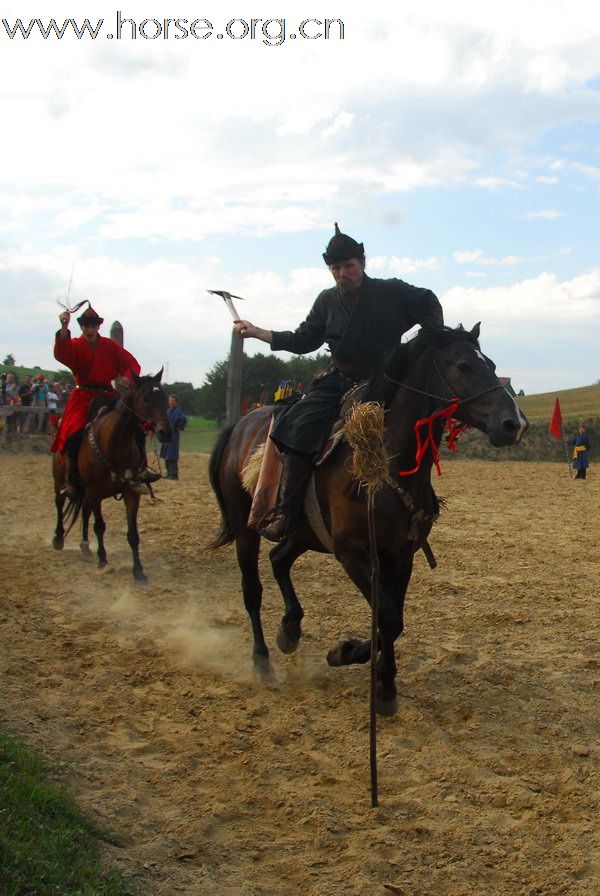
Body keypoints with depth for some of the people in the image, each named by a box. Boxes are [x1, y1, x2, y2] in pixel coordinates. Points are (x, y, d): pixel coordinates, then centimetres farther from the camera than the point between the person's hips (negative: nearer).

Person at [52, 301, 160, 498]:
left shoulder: (110, 346, 6)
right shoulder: (75, 346, -2)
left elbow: (132, 363, 2)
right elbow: (61, 353, -24)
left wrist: (127, 377, -21)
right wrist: (64, 328, -40)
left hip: (108, 395, 4)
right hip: (83, 398, -4)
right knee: (75, 436, -22)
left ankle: (140, 469, 3)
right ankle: (70, 482, -9)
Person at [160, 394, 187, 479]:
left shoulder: (177, 411, -12)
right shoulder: (168, 411, 14)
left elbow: (184, 419, -29)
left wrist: (176, 427, -19)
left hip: (173, 435, -9)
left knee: (172, 456, -9)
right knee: (166, 456, 13)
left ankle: (174, 475, -6)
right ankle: (169, 473, 21)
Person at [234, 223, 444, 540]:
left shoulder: (393, 292, -3)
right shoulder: (327, 301, 7)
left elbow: (429, 303, 8)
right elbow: (304, 340, 13)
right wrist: (257, 332, 9)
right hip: (338, 382, 2)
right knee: (300, 425, -21)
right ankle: (287, 510, -18)